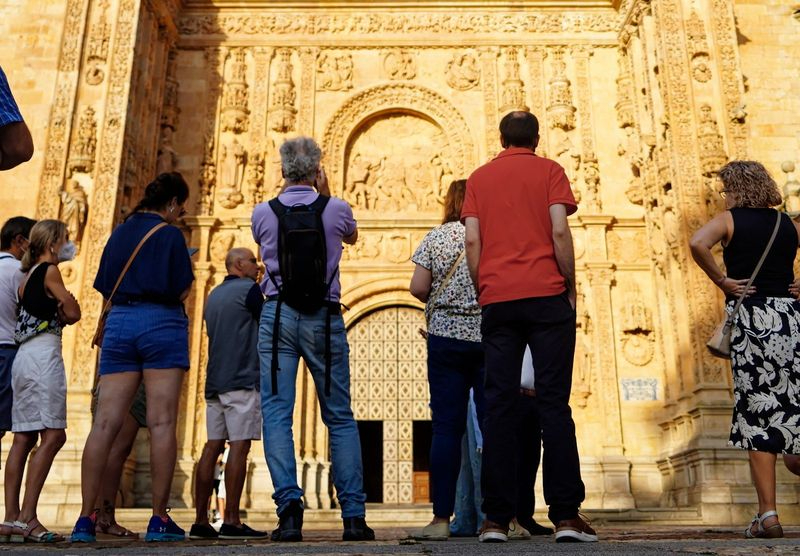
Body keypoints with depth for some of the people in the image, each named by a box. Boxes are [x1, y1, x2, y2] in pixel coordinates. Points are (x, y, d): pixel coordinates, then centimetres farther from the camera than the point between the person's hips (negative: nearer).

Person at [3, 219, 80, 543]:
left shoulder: (28, 276, 22)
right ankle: (27, 517, -16)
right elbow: (73, 314, -4)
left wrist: (60, 310, 3)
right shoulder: (49, 271, -4)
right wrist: (67, 301, 14)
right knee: (52, 436, -11)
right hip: (44, 355, -9)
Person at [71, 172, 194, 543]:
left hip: (119, 321, 6)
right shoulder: (170, 234, -2)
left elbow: (105, 287, 18)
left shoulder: (120, 232, 16)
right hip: (161, 323, -5)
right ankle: (159, 519, -3)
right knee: (162, 423, -5)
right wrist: (190, 273, 12)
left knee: (105, 422, 2)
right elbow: (180, 291, -5)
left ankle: (86, 518, 1)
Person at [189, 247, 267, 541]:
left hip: (214, 382, 8)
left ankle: (201, 521, 4)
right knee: (239, 446, -10)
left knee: (212, 447, 5)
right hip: (243, 380, -8)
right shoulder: (249, 289, -3)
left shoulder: (214, 295, 21)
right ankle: (231, 521, -12)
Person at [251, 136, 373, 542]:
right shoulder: (336, 210, 1)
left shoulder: (263, 214, 3)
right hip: (325, 318, 0)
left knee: (276, 414, 1)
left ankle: (289, 505, -13)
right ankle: (353, 516, 7)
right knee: (340, 418, 7)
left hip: (278, 316, 0)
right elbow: (352, 236, 23)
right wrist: (325, 195, 26)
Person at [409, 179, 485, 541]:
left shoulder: (436, 237, 3)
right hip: (490, 337, 0)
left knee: (447, 427, 1)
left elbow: (418, 288, -2)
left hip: (446, 337, 0)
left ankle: (441, 518, 3)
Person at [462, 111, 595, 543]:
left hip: (497, 301, 2)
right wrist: (571, 289, 3)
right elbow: (559, 232, -4)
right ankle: (566, 516, -1)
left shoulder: (479, 177, 14)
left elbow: (472, 241, 5)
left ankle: (496, 519, 1)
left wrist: (483, 295, 11)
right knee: (554, 403, -1)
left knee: (499, 407, 1)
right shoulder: (549, 170, 7)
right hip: (546, 296, -2)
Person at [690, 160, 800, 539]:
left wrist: (721, 280, -9)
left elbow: (697, 243, -20)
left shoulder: (730, 219, 1)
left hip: (751, 317, -4)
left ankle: (768, 514, -1)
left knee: (757, 415, -1)